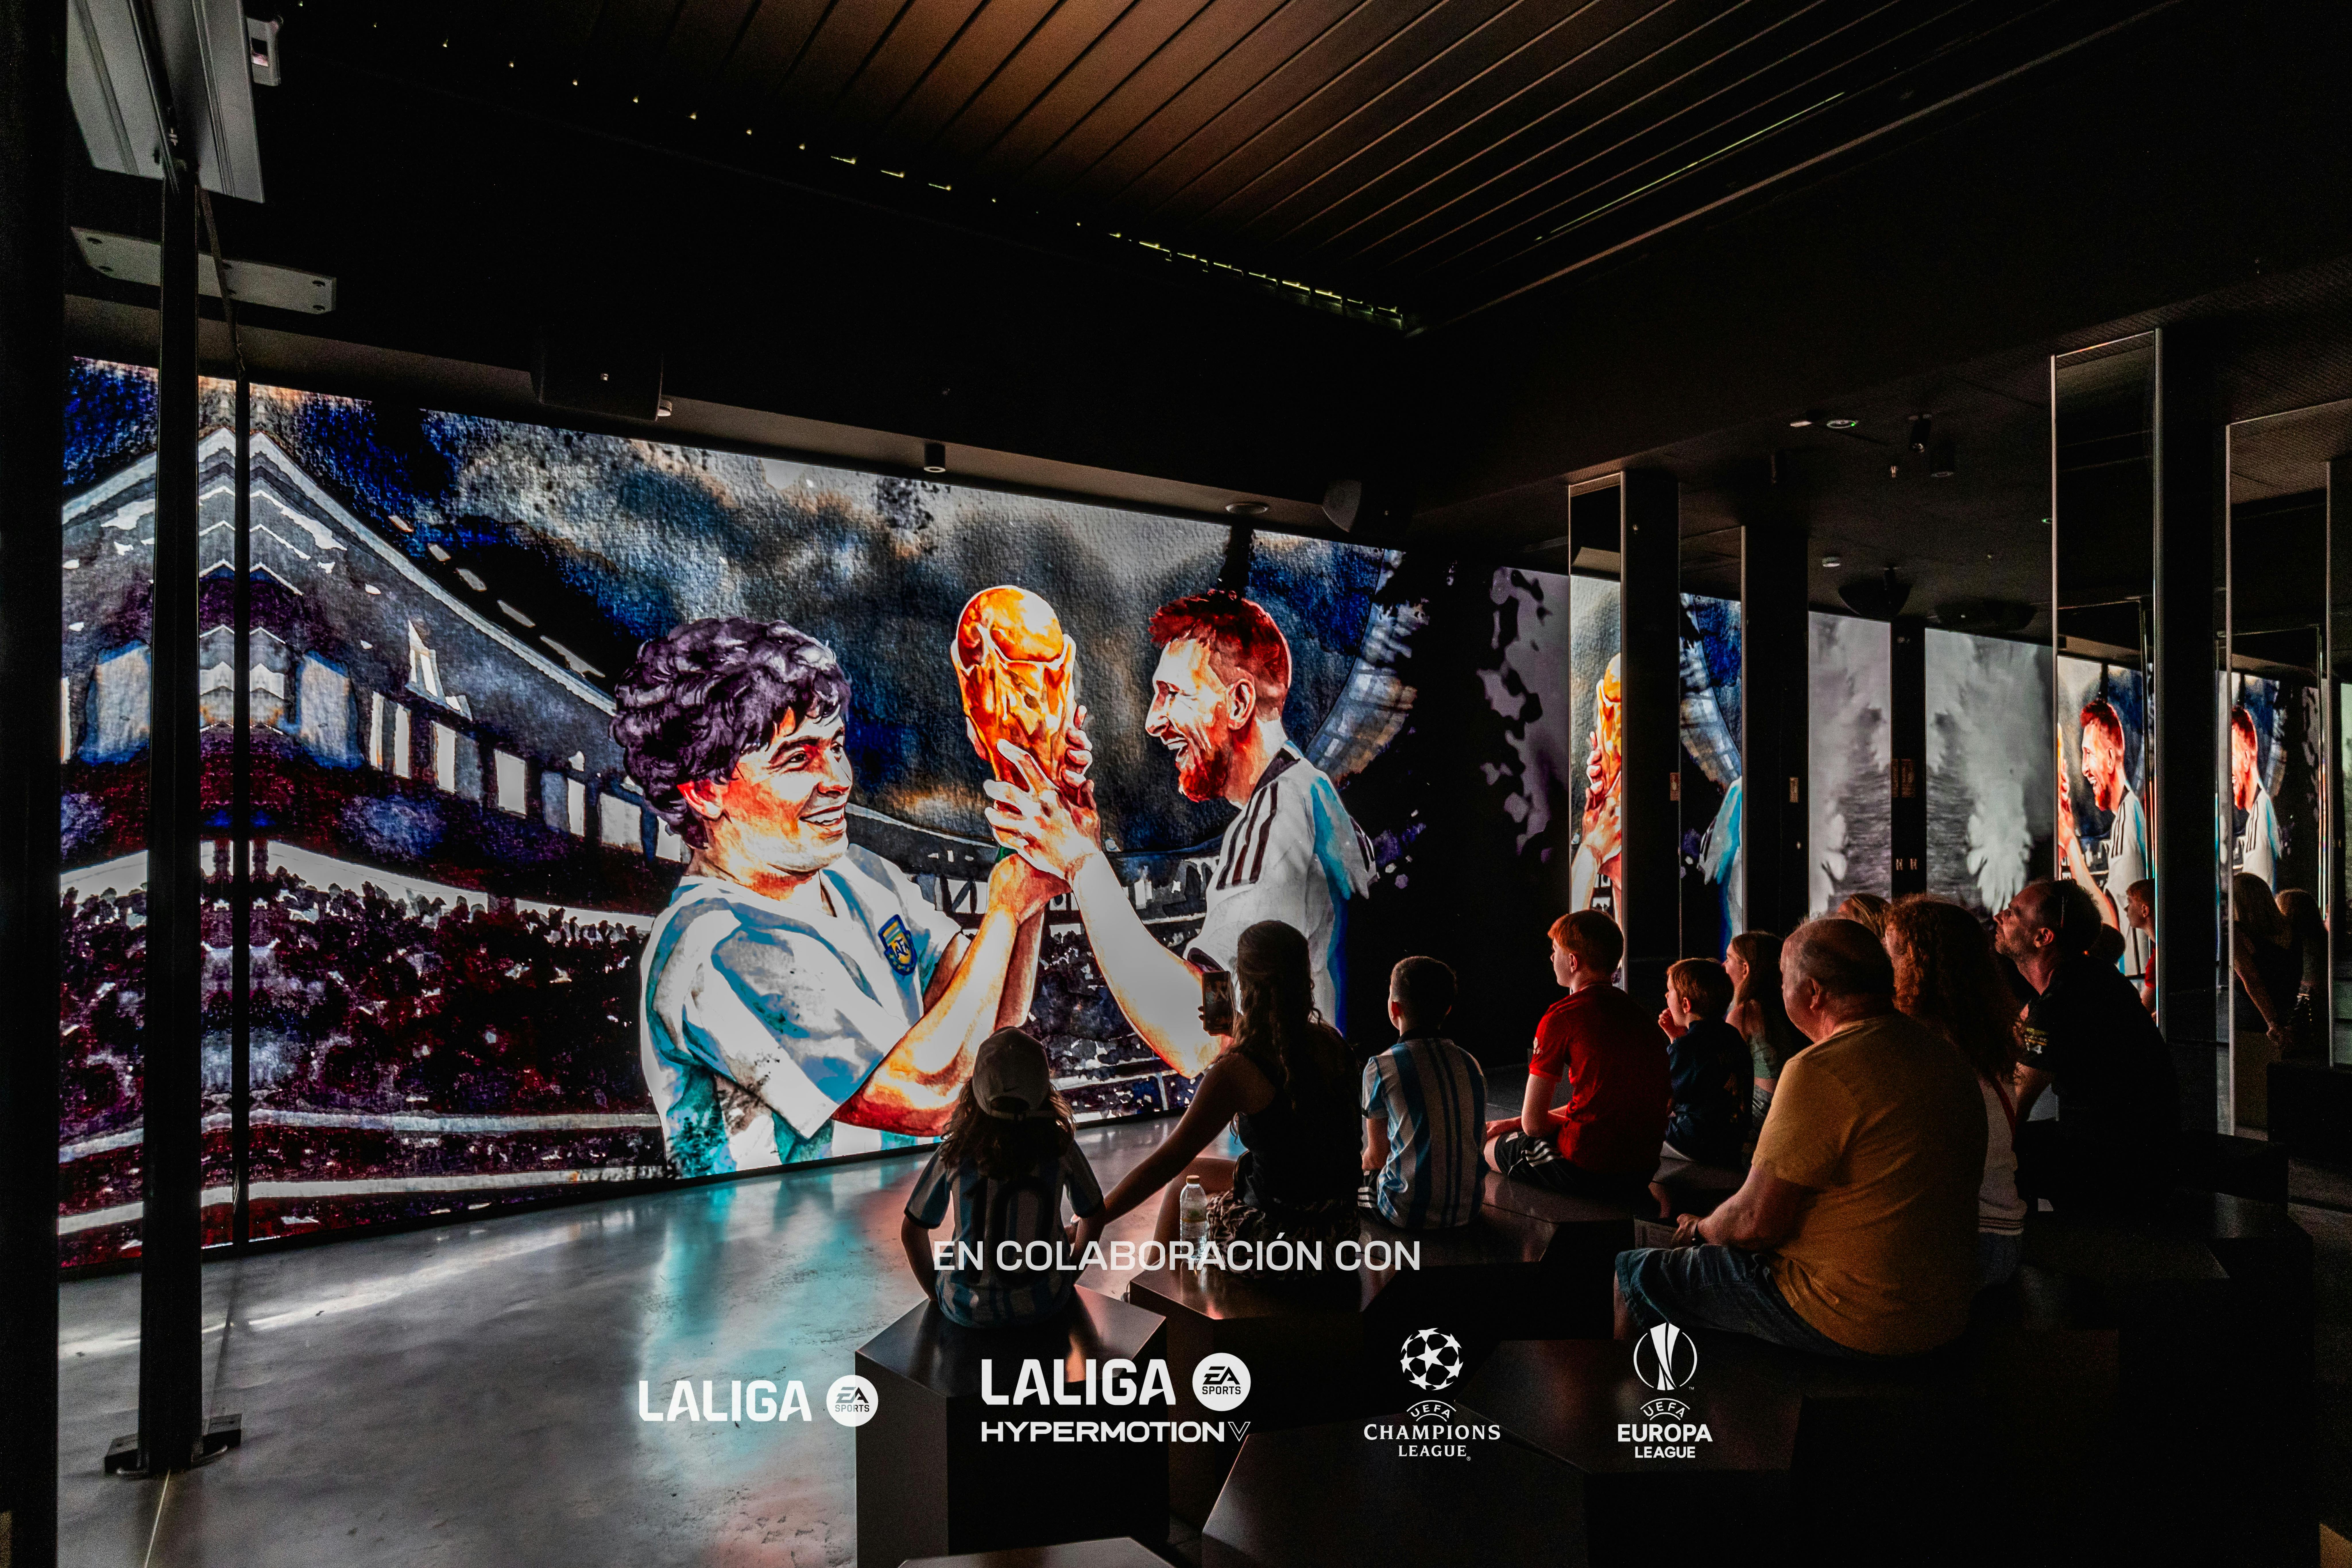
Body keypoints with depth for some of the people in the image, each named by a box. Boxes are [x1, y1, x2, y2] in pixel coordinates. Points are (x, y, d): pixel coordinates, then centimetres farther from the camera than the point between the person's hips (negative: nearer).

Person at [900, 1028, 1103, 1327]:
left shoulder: (955, 1154, -16)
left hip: (968, 1309, 0)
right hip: (1044, 1302, 1)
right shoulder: (1061, 1147, -15)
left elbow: (911, 1232, -4)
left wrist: (937, 1293, 13)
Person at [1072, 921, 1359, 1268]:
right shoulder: (1330, 1042, -6)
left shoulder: (1238, 1071, -24)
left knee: (1182, 1179, 21)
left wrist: (1096, 1218, -16)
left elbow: (1169, 1159, -22)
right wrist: (1240, 1032, 14)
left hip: (1282, 1236, -6)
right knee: (1188, 1172, 25)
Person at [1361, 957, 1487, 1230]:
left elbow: (1377, 1156, -1)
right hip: (1468, 1210, 5)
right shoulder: (1471, 1063, 4)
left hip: (1410, 1214, -5)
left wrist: (1359, 1167, 24)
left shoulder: (1380, 1067, -11)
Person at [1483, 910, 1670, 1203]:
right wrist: (1513, 1123, 20)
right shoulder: (1640, 1014, 10)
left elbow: (1533, 1122, -9)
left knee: (1485, 1145, 17)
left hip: (1588, 1169, -7)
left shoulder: (1562, 1017, -12)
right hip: (1643, 1172, 7)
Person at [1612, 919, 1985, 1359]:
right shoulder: (1949, 1055, 3)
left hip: (1851, 1323, -9)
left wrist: (1702, 1229, 4)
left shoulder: (1821, 1070, -24)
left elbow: (1754, 1223, -21)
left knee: (1629, 1275, 5)